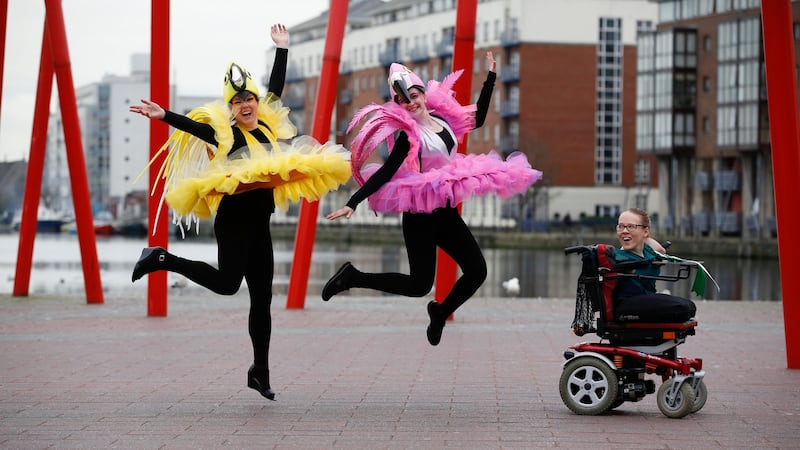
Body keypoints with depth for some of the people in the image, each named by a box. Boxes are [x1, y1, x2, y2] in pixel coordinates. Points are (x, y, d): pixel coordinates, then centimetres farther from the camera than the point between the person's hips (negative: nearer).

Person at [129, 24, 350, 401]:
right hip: (234, 219, -6)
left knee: (262, 296, 6)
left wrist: (282, 49, 23)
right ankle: (162, 259, 3)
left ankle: (260, 370, 12)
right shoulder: (224, 132, -5)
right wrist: (163, 115, -33)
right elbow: (191, 126, -19)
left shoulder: (268, 126, 11)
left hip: (259, 224, 6)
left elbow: (276, 87, 21)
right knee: (227, 282, -16)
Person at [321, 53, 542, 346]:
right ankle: (353, 277, 4)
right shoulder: (408, 133, -14)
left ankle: (440, 313, 24)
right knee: (419, 285, -9)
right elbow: (386, 172, -19)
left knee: (477, 271, 2)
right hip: (420, 215, -7)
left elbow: (476, 119, 23)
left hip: (445, 212, 7)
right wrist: (353, 203, -27)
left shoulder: (443, 118, 7)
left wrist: (490, 77, 23)